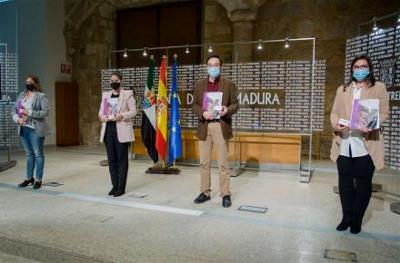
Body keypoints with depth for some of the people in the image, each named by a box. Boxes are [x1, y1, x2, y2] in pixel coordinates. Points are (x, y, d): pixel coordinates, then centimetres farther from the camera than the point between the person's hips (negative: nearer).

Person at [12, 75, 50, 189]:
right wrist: (17, 119, -7)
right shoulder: (21, 95, 13)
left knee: (38, 154, 1)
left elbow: (45, 112, -14)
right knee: (29, 154, 14)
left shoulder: (41, 96, -4)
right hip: (23, 129, 6)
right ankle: (29, 178, 23)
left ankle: (38, 179, 8)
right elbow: (14, 111, 13)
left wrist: (29, 113, -18)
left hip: (36, 129, -6)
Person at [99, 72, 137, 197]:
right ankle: (114, 185, 16)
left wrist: (120, 116, -18)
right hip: (108, 130, 5)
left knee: (122, 159, -1)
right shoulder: (105, 95, 16)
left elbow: (133, 111, -6)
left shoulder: (127, 94, 1)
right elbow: (101, 112, 12)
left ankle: (121, 187, 5)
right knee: (111, 159, 7)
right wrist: (104, 117, -10)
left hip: (121, 130, -5)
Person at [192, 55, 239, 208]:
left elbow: (235, 104, 3)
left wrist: (227, 110, -18)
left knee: (223, 163, 1)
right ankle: (205, 192, 19)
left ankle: (226, 194, 10)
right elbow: (194, 105, 9)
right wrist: (202, 113, -12)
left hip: (221, 127, -2)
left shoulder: (229, 84, 5)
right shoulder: (199, 85, 12)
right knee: (204, 163, 8)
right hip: (204, 127, 3)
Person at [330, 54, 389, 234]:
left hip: (366, 144, -3)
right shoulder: (342, 89, 19)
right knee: (345, 182, 8)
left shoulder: (379, 88, 8)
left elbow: (384, 113, 1)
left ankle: (357, 219, 19)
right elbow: (334, 112, 11)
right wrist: (335, 125, -10)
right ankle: (347, 216, 22)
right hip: (344, 144, 3)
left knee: (363, 183, 4)